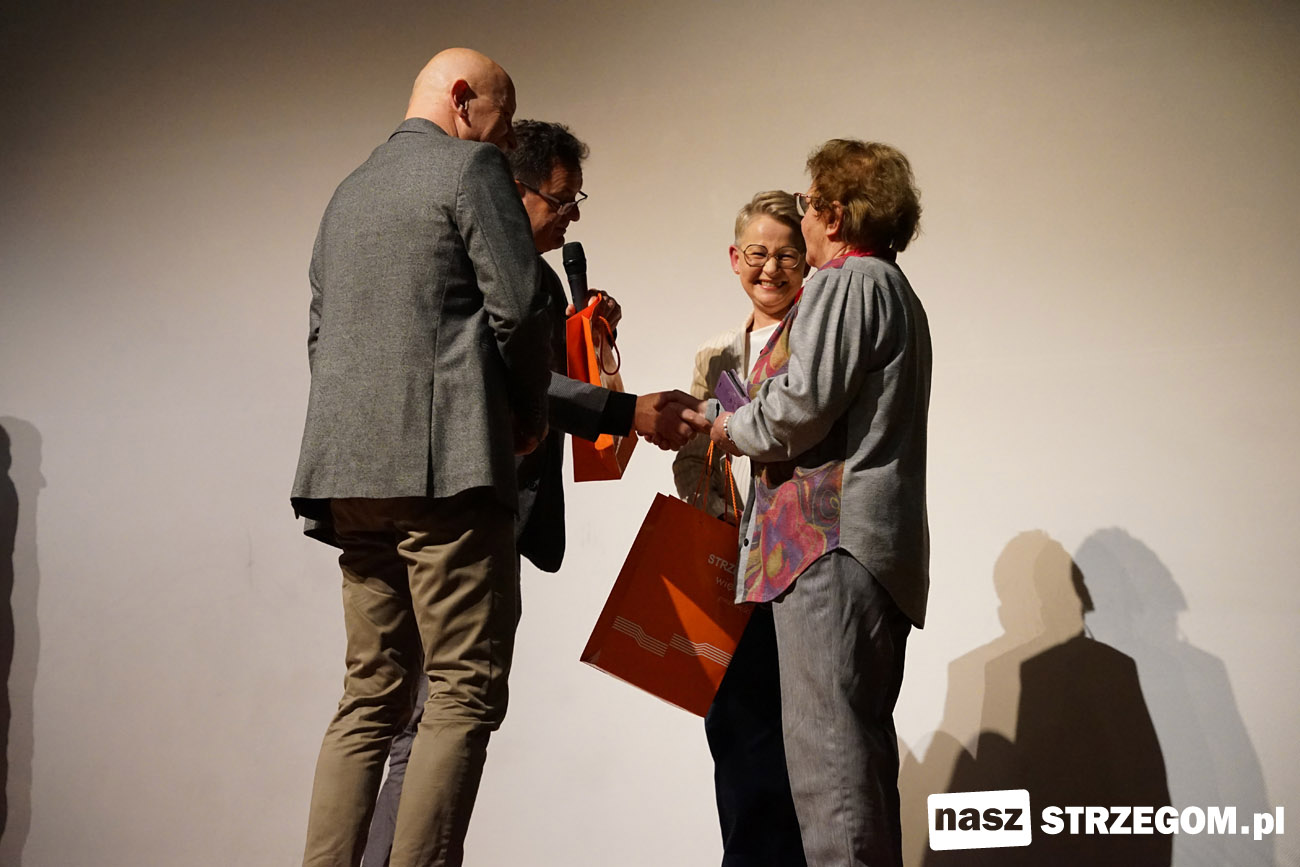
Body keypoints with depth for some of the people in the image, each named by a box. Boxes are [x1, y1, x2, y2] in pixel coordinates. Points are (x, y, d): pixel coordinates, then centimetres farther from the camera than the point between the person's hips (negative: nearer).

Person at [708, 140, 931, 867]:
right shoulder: (897, 290, 24)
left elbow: (799, 409, -16)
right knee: (862, 739, 12)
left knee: (825, 740, -13)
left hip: (832, 536, -10)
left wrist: (729, 427, 2)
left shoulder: (845, 284, -6)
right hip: (883, 539, 10)